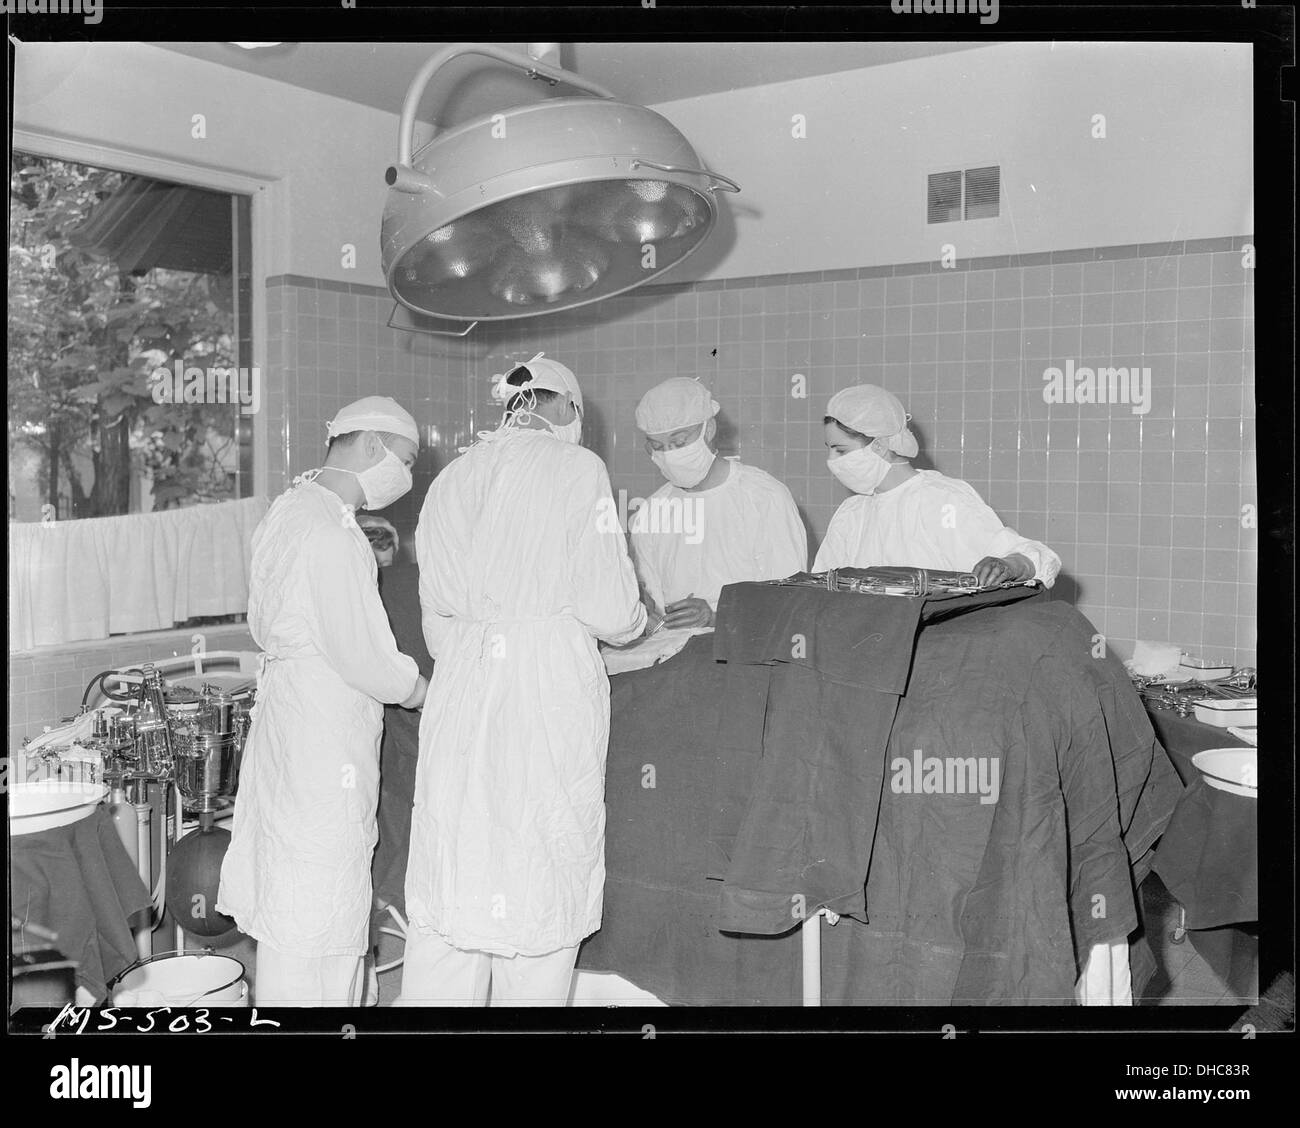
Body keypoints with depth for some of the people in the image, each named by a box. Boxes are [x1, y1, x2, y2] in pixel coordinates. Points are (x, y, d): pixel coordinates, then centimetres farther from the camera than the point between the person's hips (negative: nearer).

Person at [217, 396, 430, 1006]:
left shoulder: (288, 509, 11)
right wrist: (424, 691, -4)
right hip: (325, 739, -10)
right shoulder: (332, 536, -20)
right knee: (316, 914, -1)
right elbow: (363, 656, -20)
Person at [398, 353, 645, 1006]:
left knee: (447, 896, 9)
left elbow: (435, 621, 13)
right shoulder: (575, 468, -1)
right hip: (550, 698, -5)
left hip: (460, 700, 5)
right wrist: (637, 621, 14)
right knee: (544, 887, 5)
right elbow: (606, 608, -7)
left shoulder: (451, 480, 15)